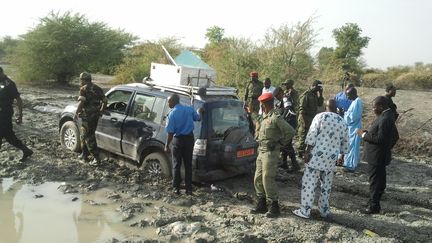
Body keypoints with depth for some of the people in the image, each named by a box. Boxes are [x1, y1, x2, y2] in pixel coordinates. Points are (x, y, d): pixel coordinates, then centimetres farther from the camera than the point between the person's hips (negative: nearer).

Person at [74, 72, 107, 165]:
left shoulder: (83, 89, -9)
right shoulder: (97, 89, 12)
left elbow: (81, 102, -21)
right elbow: (105, 101, 12)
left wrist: (76, 114, -13)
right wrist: (101, 111, 24)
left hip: (87, 116, -8)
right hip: (95, 115, 8)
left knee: (88, 137, -2)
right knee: (84, 135, 21)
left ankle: (96, 158, -4)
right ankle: (84, 155, 29)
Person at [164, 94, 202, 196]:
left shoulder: (172, 113, -14)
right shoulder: (190, 109, -2)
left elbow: (170, 132, -15)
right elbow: (198, 118, 16)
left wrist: (167, 146, -7)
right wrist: (199, 112, 37)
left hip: (178, 139, -4)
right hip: (189, 138, 4)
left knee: (176, 165, 8)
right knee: (188, 164, 10)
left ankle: (176, 188, 12)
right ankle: (189, 189, 13)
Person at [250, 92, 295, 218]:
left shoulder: (275, 118, -16)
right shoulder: (264, 117, 11)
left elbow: (290, 131, -19)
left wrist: (280, 142, -10)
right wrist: (259, 141, 12)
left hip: (270, 153, -9)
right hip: (261, 151, 9)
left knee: (268, 179, -6)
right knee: (258, 179, 11)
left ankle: (275, 207, 6)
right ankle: (261, 205, 22)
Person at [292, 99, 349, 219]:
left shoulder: (320, 116, -5)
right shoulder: (343, 122, 9)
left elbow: (312, 136, -13)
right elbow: (344, 143, 14)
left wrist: (307, 152, -10)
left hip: (316, 155, -5)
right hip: (331, 158, 5)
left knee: (309, 183, 0)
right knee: (326, 185, 17)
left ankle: (305, 211, 3)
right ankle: (324, 210, 25)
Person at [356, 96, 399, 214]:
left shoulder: (385, 119, -23)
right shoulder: (386, 116, 8)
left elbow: (380, 139, -26)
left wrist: (364, 135, -18)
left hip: (377, 156, -10)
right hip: (380, 155, 10)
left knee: (375, 180, -4)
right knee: (379, 178, 20)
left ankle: (374, 205, 3)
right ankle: (375, 199, 33)